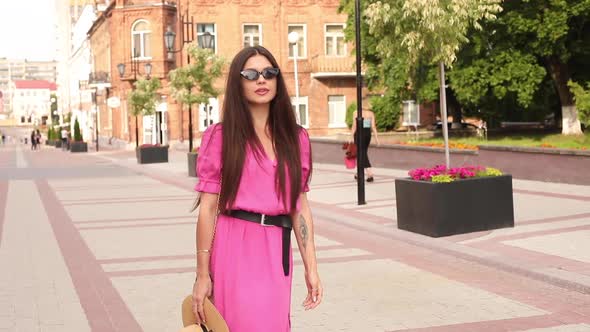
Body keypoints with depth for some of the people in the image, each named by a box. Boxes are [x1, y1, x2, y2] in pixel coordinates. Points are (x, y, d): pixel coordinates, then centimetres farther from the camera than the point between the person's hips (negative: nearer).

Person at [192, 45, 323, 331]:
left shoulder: (296, 139, 9)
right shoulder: (220, 136, -2)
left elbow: (300, 206, 11)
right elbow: (208, 208, -4)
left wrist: (311, 268, 7)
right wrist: (202, 274, -6)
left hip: (277, 251, 4)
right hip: (236, 247, -4)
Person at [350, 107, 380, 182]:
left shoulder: (356, 113, -7)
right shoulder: (371, 113, 3)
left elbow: (354, 126, -10)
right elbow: (373, 126, -3)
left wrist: (351, 137, -6)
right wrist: (376, 137, -1)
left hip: (359, 133, -5)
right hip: (368, 133, 5)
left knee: (362, 154, -3)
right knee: (363, 153, 19)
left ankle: (370, 174, -16)